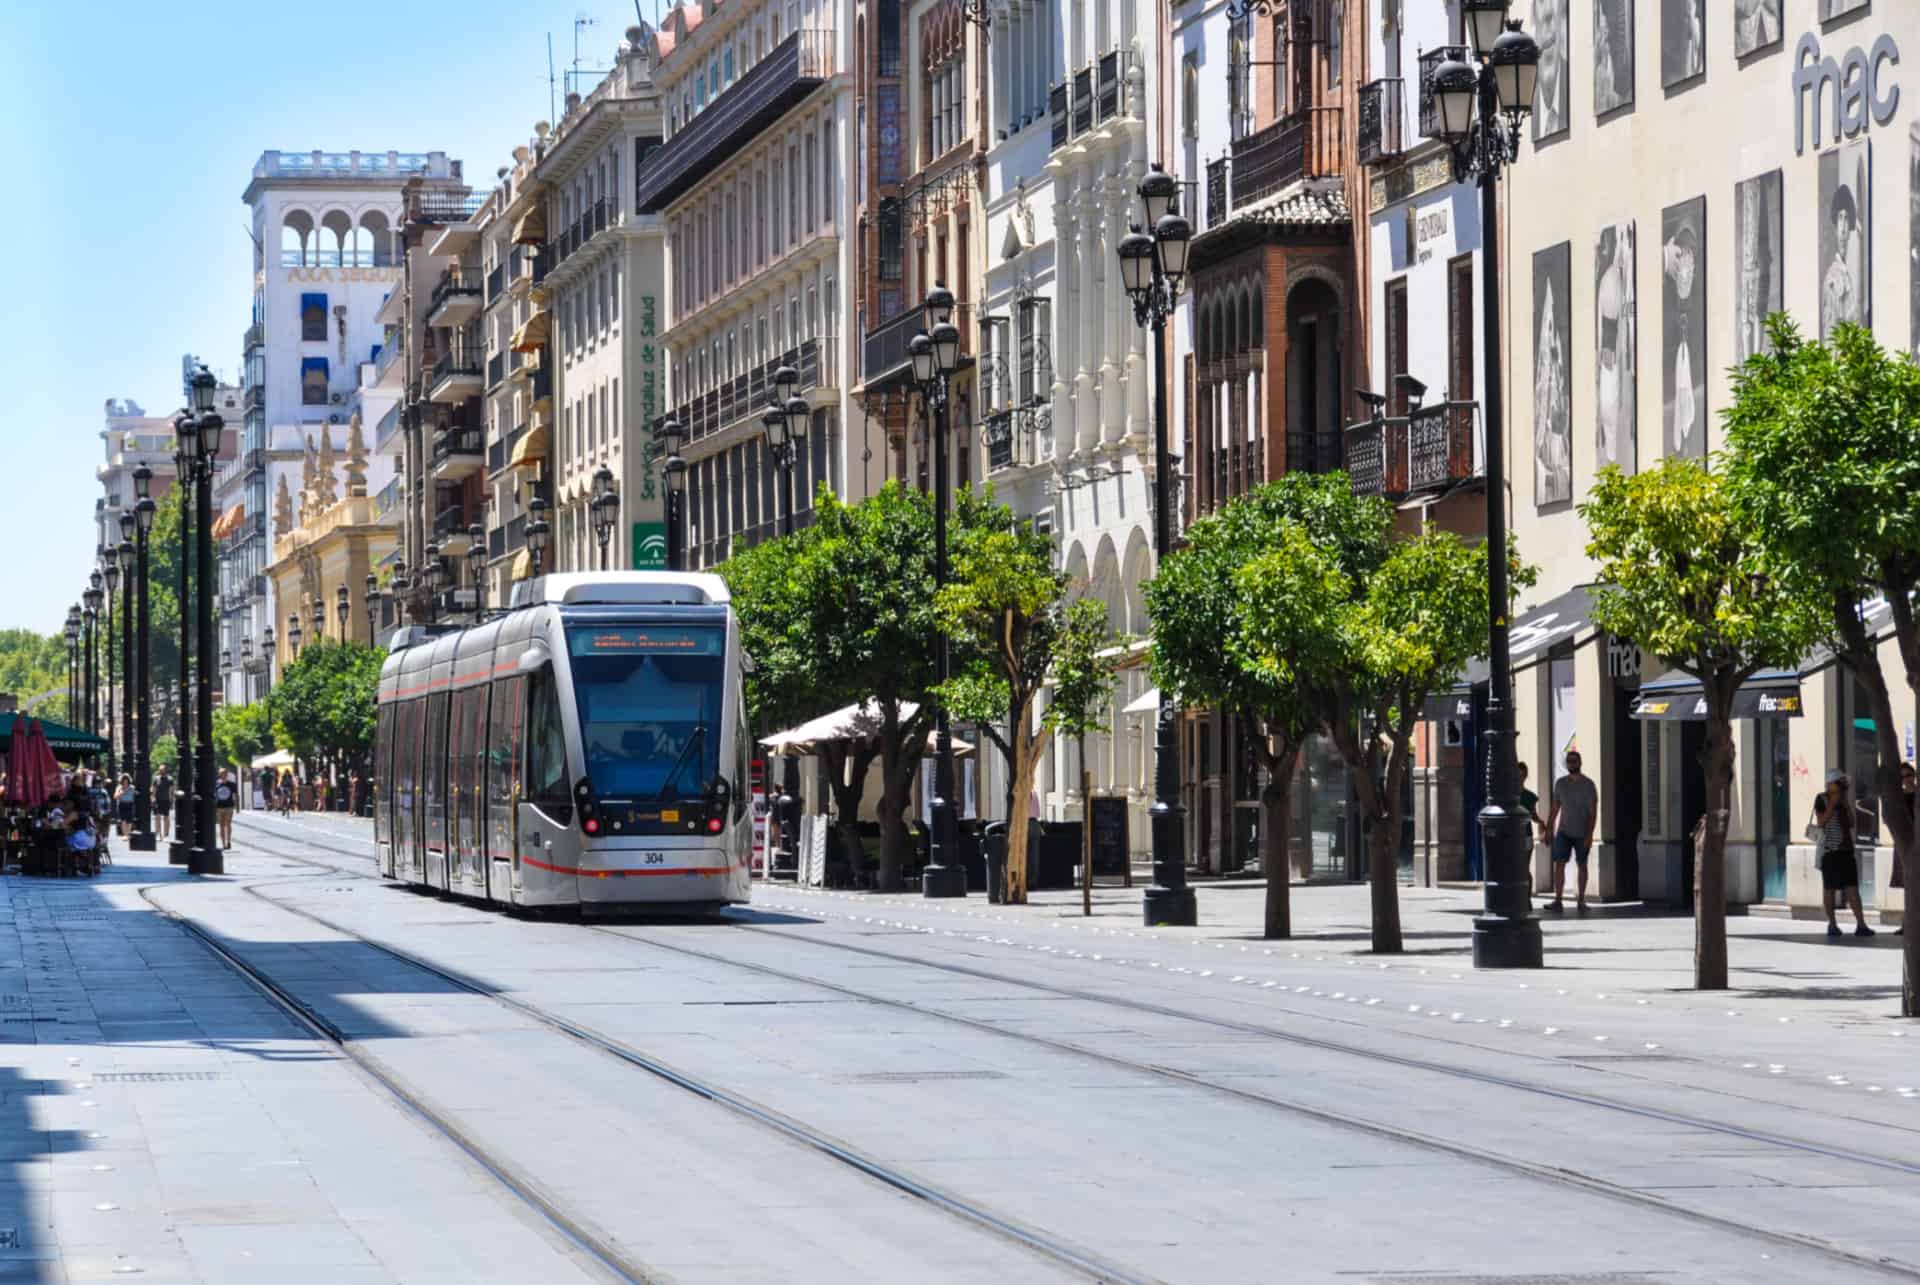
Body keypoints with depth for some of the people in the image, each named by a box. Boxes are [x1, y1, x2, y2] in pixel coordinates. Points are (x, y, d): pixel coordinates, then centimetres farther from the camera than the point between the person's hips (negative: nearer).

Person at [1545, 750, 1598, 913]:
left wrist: (1590, 834, -18)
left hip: (1582, 834, -2)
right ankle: (1558, 901, -12)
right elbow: (1554, 808, 10)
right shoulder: (1560, 783, 4)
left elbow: (1593, 811, -11)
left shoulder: (1588, 785, -7)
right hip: (1564, 832, 2)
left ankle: (1581, 901, 16)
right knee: (1559, 864, -9)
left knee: (1582, 865, 7)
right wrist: (1548, 830, 7)